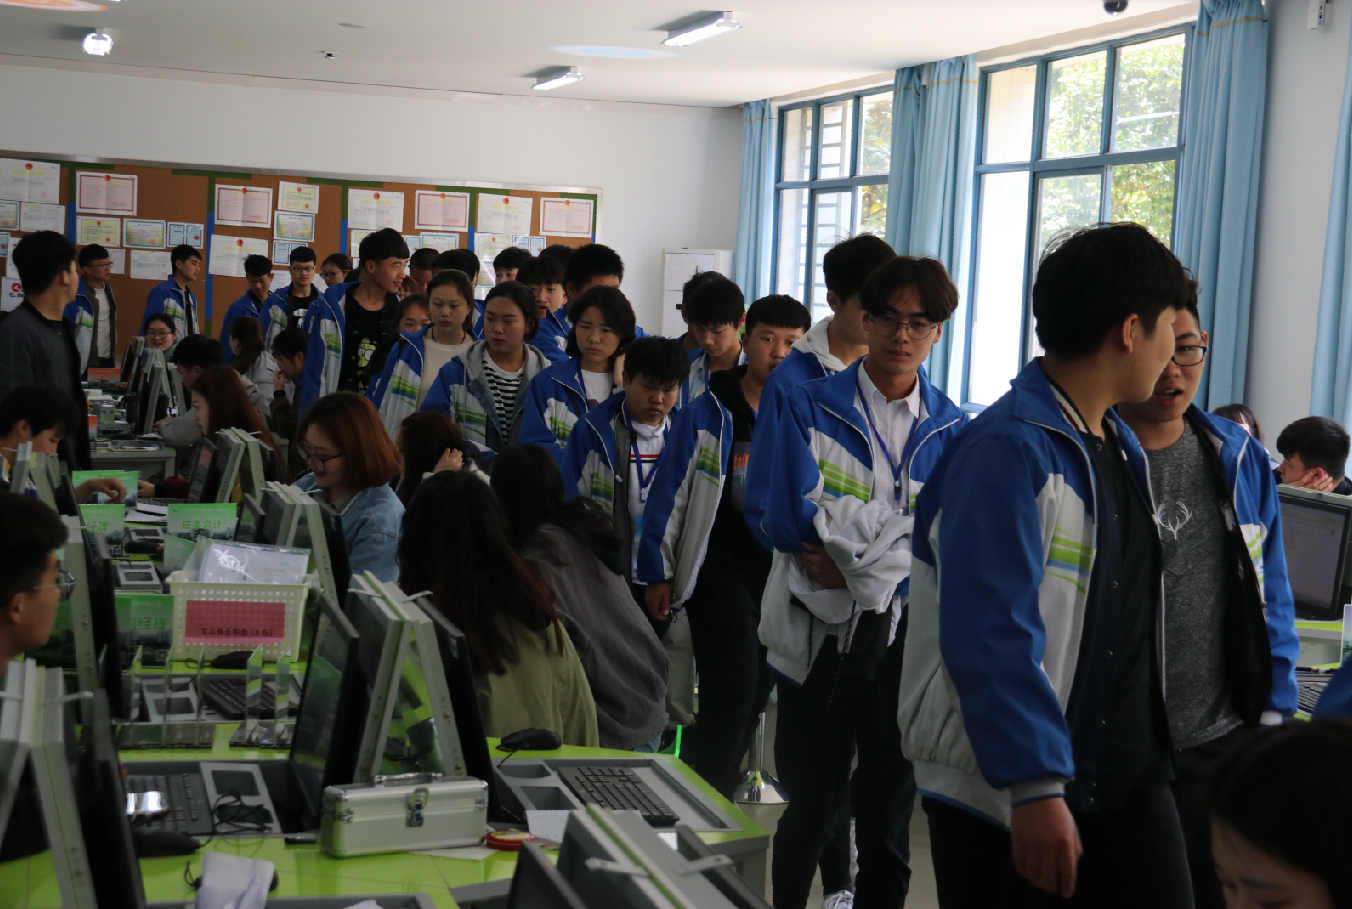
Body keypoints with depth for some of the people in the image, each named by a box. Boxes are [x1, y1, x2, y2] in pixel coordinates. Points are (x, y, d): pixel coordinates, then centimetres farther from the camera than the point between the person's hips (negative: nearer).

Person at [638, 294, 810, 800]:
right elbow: (669, 493, 0)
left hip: (781, 573, 4)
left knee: (755, 691, 10)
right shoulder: (708, 413, -5)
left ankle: (710, 791, 27)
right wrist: (658, 573, 0)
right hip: (719, 564, -4)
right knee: (733, 684, -14)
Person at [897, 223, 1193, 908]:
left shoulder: (1122, 447, 11)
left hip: (1129, 784, 8)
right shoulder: (1005, 451, -18)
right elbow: (990, 636, -24)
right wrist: (1034, 789, -26)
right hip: (1002, 798, -8)